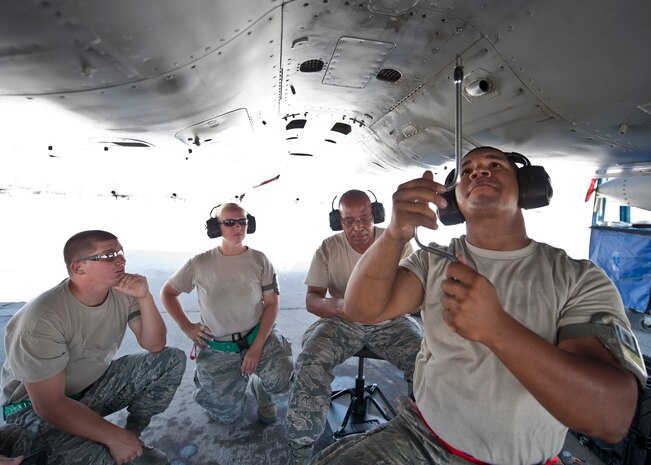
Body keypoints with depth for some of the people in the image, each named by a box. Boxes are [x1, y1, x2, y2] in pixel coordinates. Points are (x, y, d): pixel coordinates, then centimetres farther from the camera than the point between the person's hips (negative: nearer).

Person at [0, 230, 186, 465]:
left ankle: (132, 437, 5)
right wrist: (114, 436, -24)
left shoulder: (123, 292, -13)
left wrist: (144, 297, -25)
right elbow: (50, 404, -26)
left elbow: (155, 345, -10)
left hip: (96, 385, 6)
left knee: (173, 359, -10)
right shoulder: (42, 319, -29)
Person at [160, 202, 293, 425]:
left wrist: (257, 347, -14)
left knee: (282, 379, -25)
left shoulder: (259, 260, -5)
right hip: (217, 348, 1)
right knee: (225, 415, 2)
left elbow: (271, 304, -6)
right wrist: (186, 327, -1)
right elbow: (167, 293, 9)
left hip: (258, 335, 0)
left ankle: (261, 386, 13)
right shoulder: (200, 263, -5)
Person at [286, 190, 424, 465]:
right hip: (342, 323, 0)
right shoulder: (329, 248, -5)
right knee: (309, 364, -25)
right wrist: (337, 305, -32)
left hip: (389, 322, 1)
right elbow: (311, 298, -7)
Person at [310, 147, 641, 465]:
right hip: (420, 436, 0)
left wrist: (495, 327, -34)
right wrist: (395, 235, -32)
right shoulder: (434, 261, -3)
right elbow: (361, 310, -16)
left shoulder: (579, 278, -8)